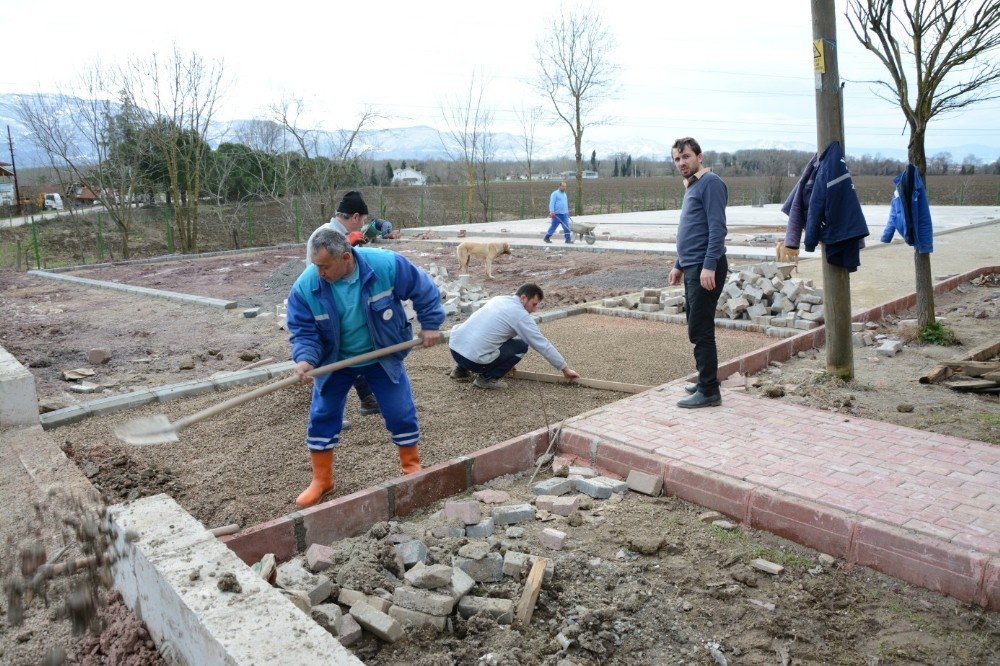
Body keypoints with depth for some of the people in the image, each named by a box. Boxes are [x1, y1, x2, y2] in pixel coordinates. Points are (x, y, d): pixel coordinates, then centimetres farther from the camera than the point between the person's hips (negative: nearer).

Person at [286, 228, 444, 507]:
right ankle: (321, 479, 22)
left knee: (401, 413, 4)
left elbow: (424, 290, -10)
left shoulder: (387, 264, -27)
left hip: (383, 357, -1)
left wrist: (430, 324, -6)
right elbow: (303, 330, -14)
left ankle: (412, 467, 28)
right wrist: (305, 358, -32)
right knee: (322, 417, 4)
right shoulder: (305, 287, -24)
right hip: (334, 361, 1)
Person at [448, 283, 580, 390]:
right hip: (474, 359, -7)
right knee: (521, 346, 7)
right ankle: (487, 378, 3)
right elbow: (543, 345, 0)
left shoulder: (497, 299, 17)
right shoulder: (521, 315, -4)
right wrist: (565, 369, 10)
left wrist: (506, 359, 42)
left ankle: (461, 370, 27)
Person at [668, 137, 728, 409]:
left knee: (700, 331, -8)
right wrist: (679, 265, 25)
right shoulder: (690, 187, 20)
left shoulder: (710, 183, -9)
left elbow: (717, 228, -18)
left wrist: (709, 266, -24)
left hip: (705, 270, -10)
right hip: (692, 269, 10)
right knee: (698, 330, 15)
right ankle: (706, 381, 25)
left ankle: (709, 391, -3)